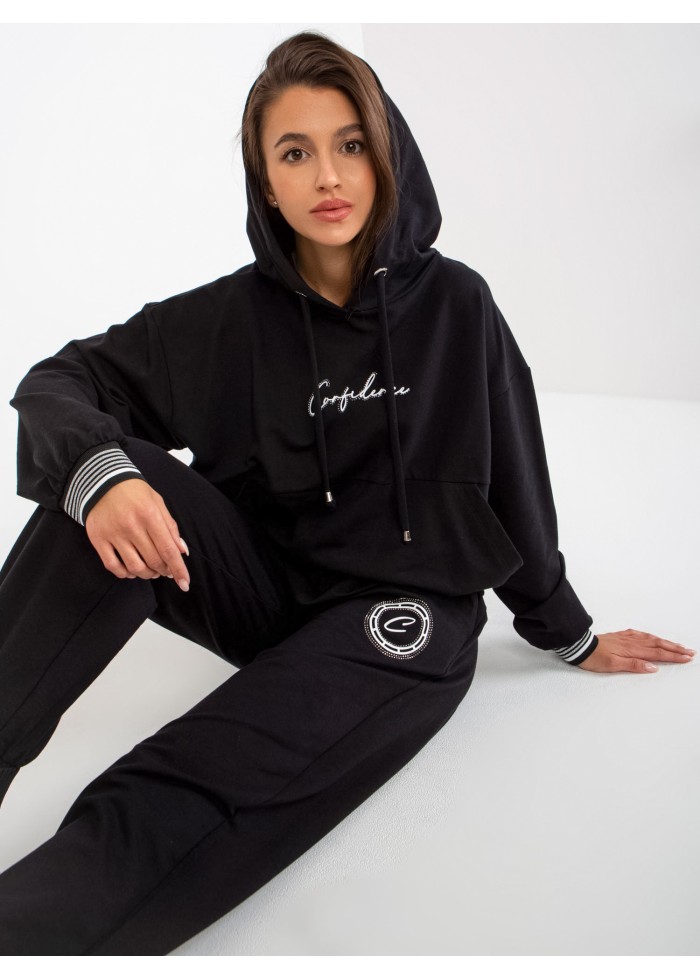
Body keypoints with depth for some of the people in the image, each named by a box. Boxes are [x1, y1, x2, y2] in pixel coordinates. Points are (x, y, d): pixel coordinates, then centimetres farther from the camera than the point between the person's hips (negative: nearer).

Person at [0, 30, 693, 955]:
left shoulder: (454, 305, -3)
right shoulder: (230, 317, 0)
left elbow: (512, 478, 4)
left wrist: (567, 635, 13)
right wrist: (97, 474, -27)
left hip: (403, 613, -2)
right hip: (265, 590, 3)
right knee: (114, 477, -27)